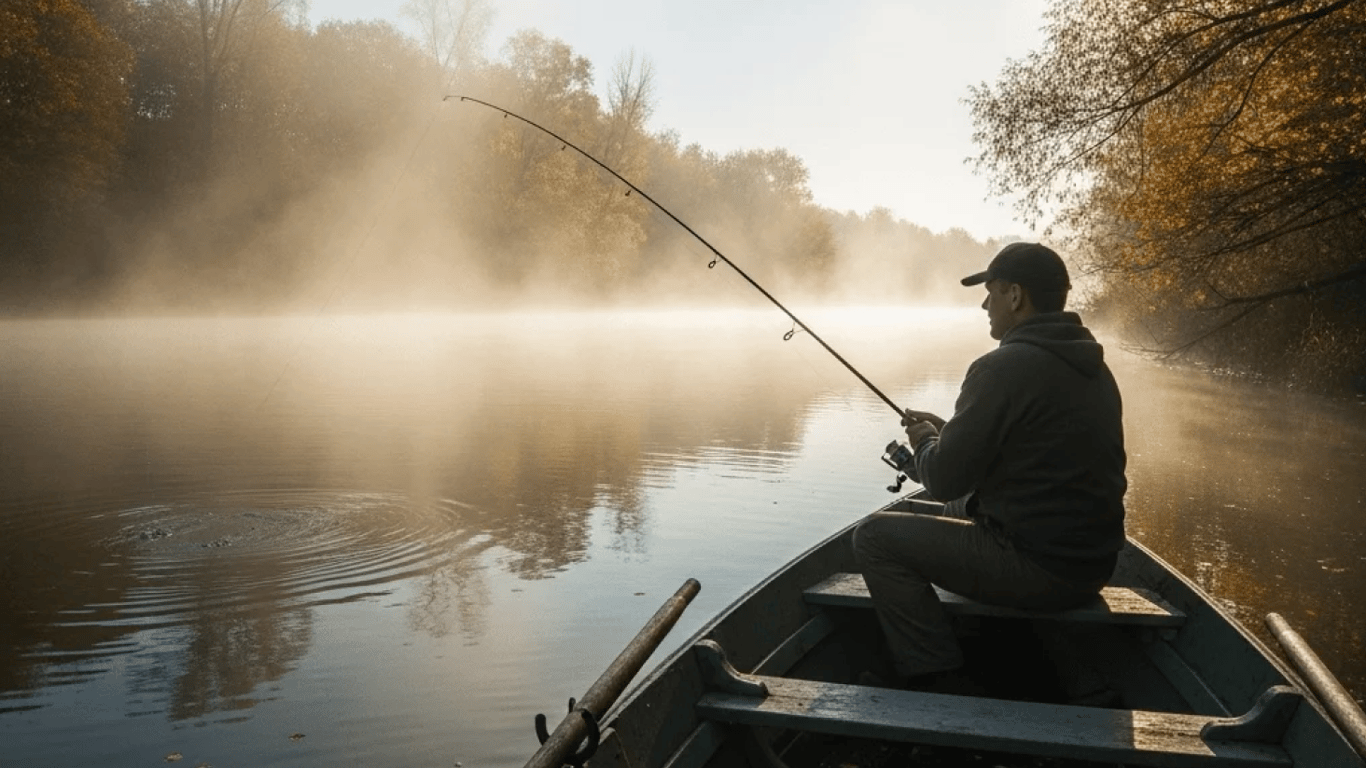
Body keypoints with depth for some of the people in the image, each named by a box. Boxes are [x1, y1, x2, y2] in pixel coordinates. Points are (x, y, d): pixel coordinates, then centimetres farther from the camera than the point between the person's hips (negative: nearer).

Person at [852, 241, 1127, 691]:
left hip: (1037, 569, -9)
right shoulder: (1092, 367, 9)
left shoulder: (1004, 367, -19)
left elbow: (944, 481, -16)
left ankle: (937, 678, 0)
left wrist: (926, 445, 6)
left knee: (874, 537, -2)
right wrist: (945, 431, 18)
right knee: (961, 507, 32)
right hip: (1092, 564, 10)